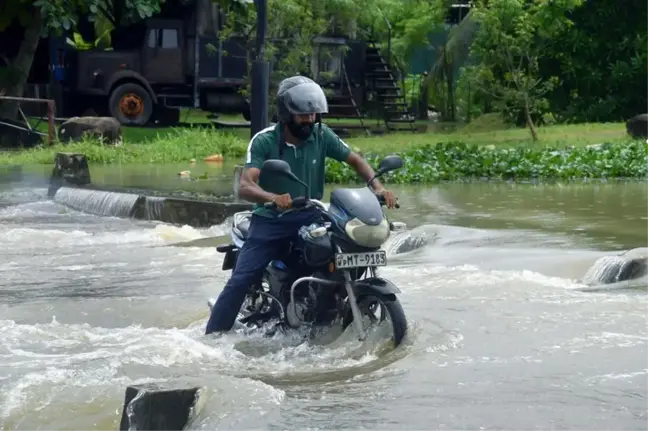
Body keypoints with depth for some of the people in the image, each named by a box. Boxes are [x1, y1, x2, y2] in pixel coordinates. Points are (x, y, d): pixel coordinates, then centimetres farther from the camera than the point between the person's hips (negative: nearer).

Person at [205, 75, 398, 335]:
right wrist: (272, 197, -48)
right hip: (271, 220, -3)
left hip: (310, 217, 3)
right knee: (241, 280, -16)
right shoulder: (263, 141, -14)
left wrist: (377, 187, -16)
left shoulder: (321, 136, -3)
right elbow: (245, 187, -26)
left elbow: (355, 160, 4)